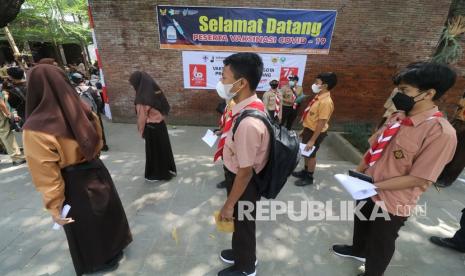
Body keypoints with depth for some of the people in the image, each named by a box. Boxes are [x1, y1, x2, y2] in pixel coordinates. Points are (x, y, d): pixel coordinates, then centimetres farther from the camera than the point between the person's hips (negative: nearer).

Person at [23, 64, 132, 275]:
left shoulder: (36, 129, -24)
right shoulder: (83, 111, -8)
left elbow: (46, 174, -20)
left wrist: (54, 207, -11)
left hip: (74, 184, -5)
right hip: (97, 172, 5)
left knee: (86, 226, 19)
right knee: (107, 211, 26)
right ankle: (116, 245, 49)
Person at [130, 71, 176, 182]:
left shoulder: (142, 97, -22)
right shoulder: (156, 90, -2)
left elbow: (142, 117, -15)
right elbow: (166, 107, 5)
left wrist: (141, 131, -3)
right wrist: (160, 117, 15)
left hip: (151, 127, -7)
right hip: (161, 124, 7)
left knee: (153, 150, 9)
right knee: (164, 147, 18)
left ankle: (155, 175, 25)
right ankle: (169, 170, 33)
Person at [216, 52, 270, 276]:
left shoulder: (248, 123, -37)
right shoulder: (252, 105, -6)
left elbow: (245, 171, -28)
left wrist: (229, 204, -16)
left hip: (243, 182, -8)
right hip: (238, 174, 8)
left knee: (243, 223, 19)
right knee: (240, 221, 30)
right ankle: (240, 252, 60)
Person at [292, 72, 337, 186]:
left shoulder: (326, 102, -26)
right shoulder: (318, 97, 4)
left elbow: (321, 123, -27)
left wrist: (312, 140, -25)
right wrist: (304, 130, 19)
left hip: (315, 132, -9)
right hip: (309, 129, 9)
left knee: (311, 154, 8)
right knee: (306, 152, 22)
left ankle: (309, 178, 27)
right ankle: (305, 171, 43)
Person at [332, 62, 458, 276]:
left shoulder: (441, 132, -25)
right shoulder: (398, 119, -4)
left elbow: (419, 179, -24)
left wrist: (373, 186, -22)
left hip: (393, 202, -7)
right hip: (369, 191, 7)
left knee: (380, 244, 18)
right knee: (361, 224, 30)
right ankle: (358, 250, 59)